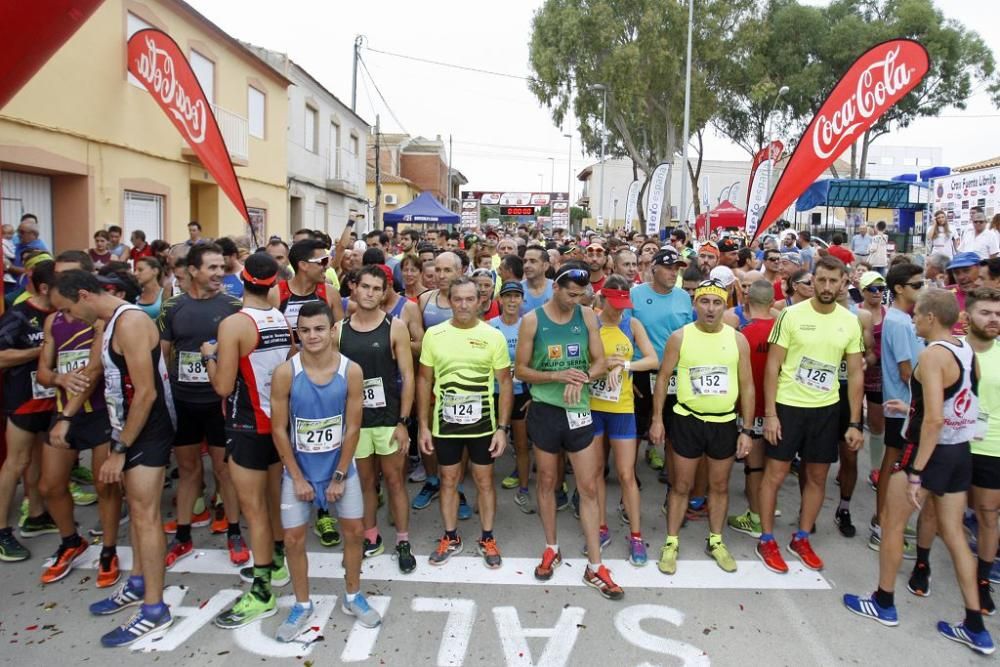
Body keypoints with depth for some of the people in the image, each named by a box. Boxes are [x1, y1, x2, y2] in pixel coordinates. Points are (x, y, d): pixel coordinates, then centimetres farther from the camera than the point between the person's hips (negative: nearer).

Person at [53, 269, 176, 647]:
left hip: (148, 431, -9)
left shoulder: (130, 322, -20)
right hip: (130, 427, 10)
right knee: (135, 509, 18)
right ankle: (138, 584, 33)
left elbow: (146, 393, -24)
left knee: (145, 514, -5)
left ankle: (155, 611, 4)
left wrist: (118, 450, -18)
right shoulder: (112, 322, 10)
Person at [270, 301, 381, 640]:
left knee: (355, 531, 7)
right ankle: (302, 605, 27)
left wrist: (340, 476, -9)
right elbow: (279, 429, -11)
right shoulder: (285, 373, -16)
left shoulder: (351, 371, -14)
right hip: (299, 469, -1)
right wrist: (298, 477, -10)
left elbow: (353, 427, -9)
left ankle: (353, 597, 29)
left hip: (340, 466, 1)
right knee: (294, 539, 4)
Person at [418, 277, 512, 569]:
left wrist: (502, 427, -7)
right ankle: (450, 538, 32)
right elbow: (424, 380, 3)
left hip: (483, 424, -1)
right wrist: (423, 425, 0)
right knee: (448, 481, 14)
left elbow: (505, 383, -3)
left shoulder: (493, 336, -6)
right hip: (444, 423, 1)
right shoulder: (434, 334, -3)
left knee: (485, 481, 12)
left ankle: (487, 539, 29)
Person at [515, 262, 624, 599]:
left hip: (579, 410, 1)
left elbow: (601, 363, 2)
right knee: (547, 482, 13)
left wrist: (581, 377, -19)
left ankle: (595, 567, 13)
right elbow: (520, 370, -4)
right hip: (545, 410, -1)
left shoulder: (587, 317, -1)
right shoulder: (532, 320, -7)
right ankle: (551, 549, 32)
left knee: (588, 488, 4)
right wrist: (557, 376, -19)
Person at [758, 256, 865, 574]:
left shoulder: (851, 322, 1)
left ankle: (802, 539, 30)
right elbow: (772, 366, -8)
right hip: (788, 405, -4)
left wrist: (855, 422, 2)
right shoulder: (791, 315, -9)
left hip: (827, 409, 4)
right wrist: (769, 413, -12)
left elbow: (855, 374, 5)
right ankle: (767, 540, 18)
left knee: (817, 477, 12)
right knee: (775, 474, 3)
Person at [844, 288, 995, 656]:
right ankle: (976, 628, 21)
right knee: (953, 533, 15)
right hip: (961, 452, 8)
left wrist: (915, 472, -23)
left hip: (931, 452, -8)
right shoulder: (968, 352, 6)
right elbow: (952, 406, 16)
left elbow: (934, 420, -26)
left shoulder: (932, 355, -20)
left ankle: (883, 604, 23)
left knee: (891, 523, 9)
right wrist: (915, 408, 25)